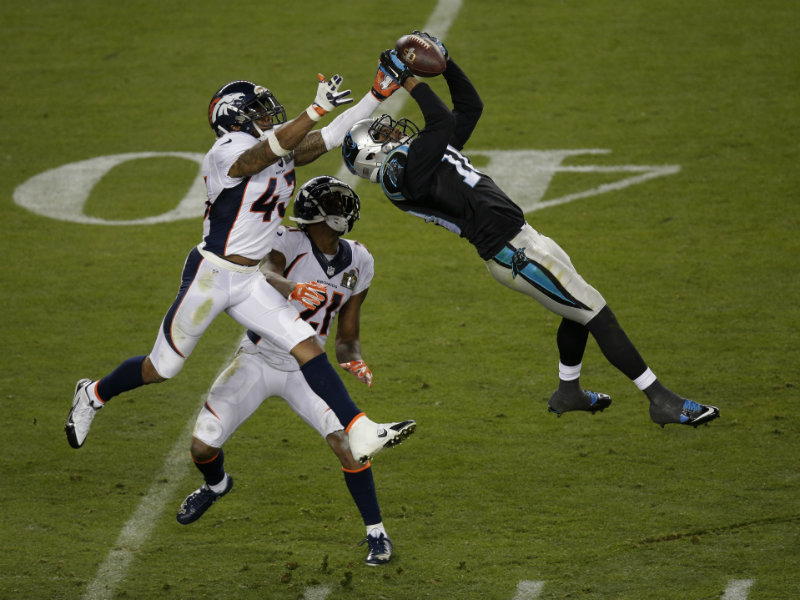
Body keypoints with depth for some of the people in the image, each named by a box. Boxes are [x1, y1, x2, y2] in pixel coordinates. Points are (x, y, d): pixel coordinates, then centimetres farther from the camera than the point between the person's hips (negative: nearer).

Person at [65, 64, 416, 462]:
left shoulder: (283, 151, 7)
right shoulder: (228, 154, -18)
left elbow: (334, 135, 6)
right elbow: (272, 147, -36)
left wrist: (378, 95, -1)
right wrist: (317, 108, -44)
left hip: (249, 281, 7)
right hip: (210, 275, -7)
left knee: (306, 346, -8)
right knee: (162, 368, 8)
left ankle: (360, 433, -14)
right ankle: (94, 395, 34)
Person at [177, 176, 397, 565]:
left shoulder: (358, 264, -5)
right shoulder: (291, 242, -18)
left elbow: (347, 337, 5)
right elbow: (264, 275, -43)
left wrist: (353, 361, -18)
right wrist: (292, 288, -65)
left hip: (304, 368, 2)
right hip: (258, 360, -2)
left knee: (347, 443, -19)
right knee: (203, 447, -3)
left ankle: (376, 533, -3)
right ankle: (216, 484, 36)